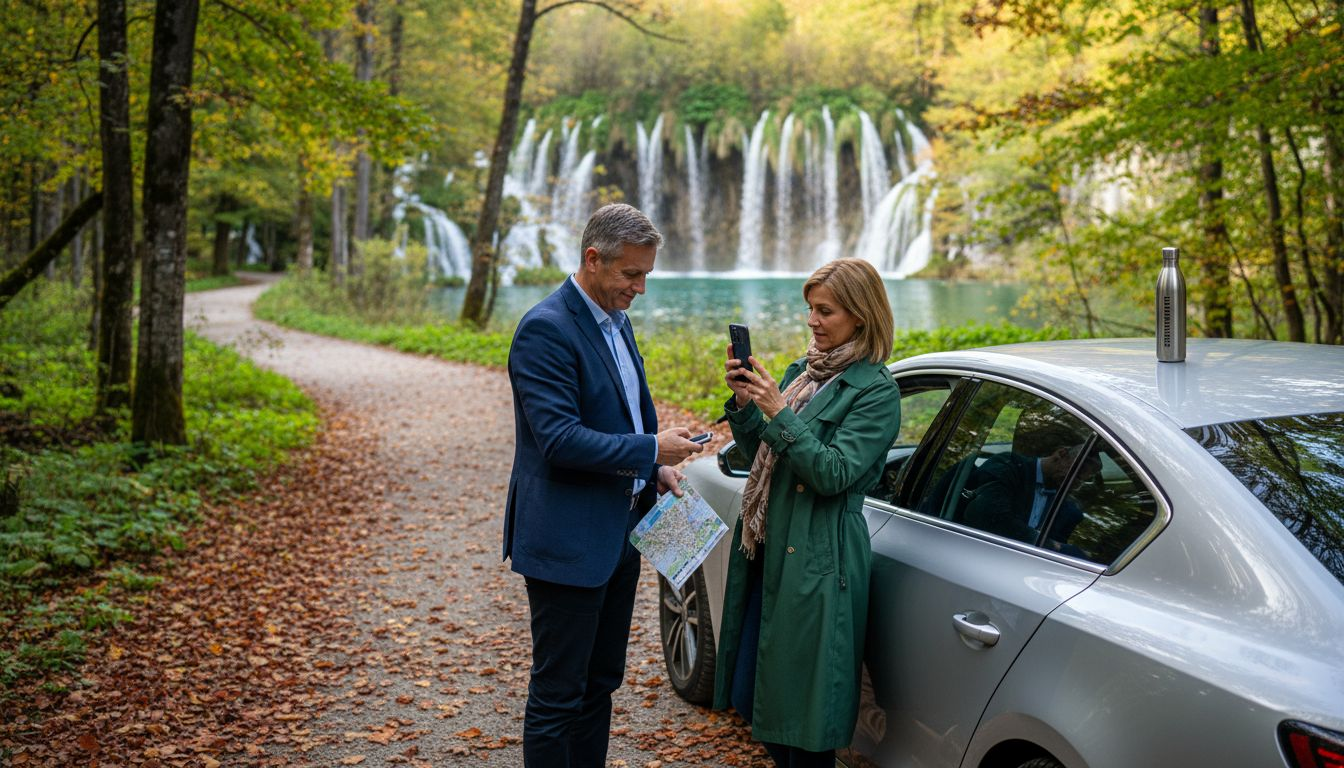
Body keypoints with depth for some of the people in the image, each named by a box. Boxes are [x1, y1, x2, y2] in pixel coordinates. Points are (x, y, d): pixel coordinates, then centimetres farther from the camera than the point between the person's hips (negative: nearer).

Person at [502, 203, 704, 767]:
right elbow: (559, 439, -25)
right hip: (566, 540, -9)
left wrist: (658, 467, 5)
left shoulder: (616, 320, 11)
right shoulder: (545, 329, -18)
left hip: (617, 534, 9)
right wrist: (650, 450, -21)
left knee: (601, 681, 19)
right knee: (558, 695, 3)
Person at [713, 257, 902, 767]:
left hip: (817, 558, -8)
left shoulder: (876, 391, -10)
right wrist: (743, 402, -3)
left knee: (801, 703, 1)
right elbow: (759, 453, 13)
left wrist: (779, 413, -22)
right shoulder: (804, 371, 12)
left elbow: (834, 473, -19)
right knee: (754, 694, 16)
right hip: (768, 547, 8)